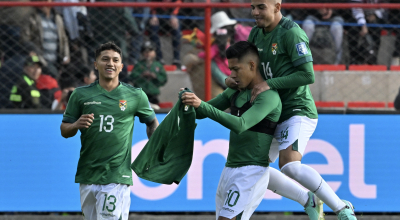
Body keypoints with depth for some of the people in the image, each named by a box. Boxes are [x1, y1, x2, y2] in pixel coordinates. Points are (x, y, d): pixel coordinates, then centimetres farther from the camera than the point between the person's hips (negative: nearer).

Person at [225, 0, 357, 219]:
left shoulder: (291, 33, -16)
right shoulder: (257, 33, 10)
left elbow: (308, 75, -21)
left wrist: (269, 84, -25)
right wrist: (232, 80, -6)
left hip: (298, 111, -9)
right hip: (275, 115, 9)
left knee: (289, 165, -29)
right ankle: (309, 201, 15)